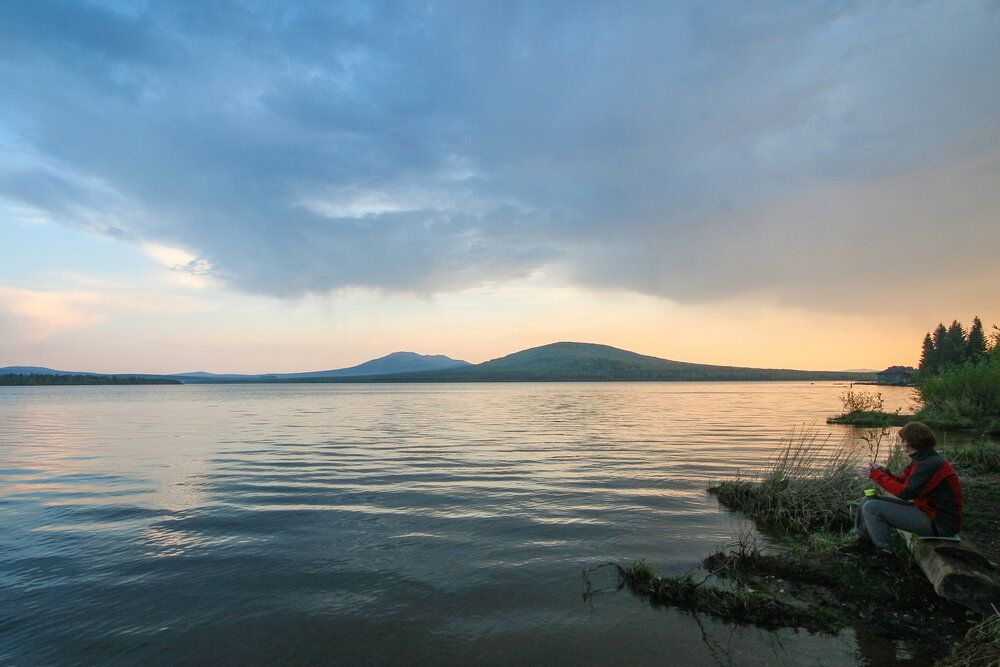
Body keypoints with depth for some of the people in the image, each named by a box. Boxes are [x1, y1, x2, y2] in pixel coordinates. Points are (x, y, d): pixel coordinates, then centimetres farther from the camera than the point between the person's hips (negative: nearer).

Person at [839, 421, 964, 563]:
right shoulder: (921, 460, 9)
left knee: (872, 508, -19)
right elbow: (903, 482, 13)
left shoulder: (932, 464, -23)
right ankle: (864, 543, 15)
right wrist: (883, 473, -4)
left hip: (939, 524, -10)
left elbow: (905, 492, -26)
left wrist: (879, 476, -15)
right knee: (867, 501, 10)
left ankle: (885, 552, -5)